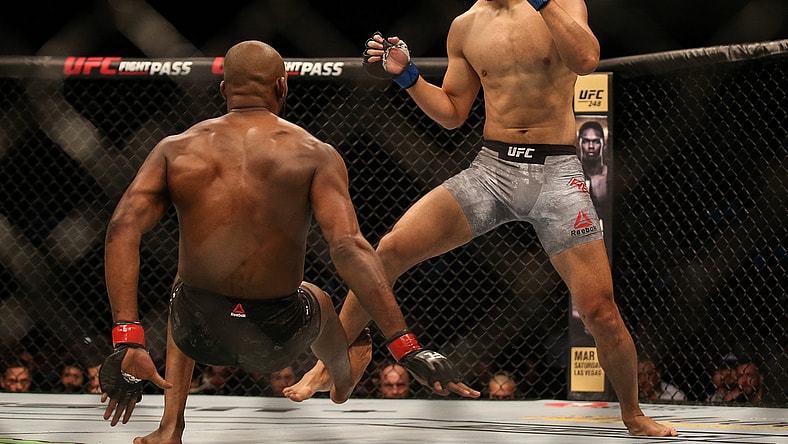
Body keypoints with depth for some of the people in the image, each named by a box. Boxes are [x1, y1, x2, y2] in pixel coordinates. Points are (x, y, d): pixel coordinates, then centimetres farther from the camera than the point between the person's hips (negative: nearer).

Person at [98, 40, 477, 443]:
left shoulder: (176, 149, 0)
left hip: (198, 334, 1)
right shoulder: (313, 155, -7)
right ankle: (344, 380, 70)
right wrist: (407, 347, -19)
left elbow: (123, 228, -14)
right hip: (275, 341, -1)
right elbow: (348, 247, -18)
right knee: (318, 303, 38)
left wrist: (126, 341, -19)